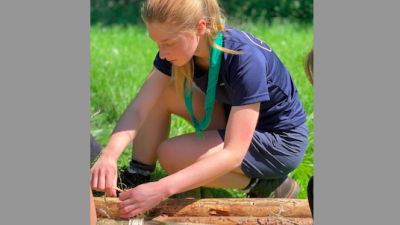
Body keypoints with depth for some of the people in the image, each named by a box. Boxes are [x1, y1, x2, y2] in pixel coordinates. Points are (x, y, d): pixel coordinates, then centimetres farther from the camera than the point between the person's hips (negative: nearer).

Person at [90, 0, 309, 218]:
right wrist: (109, 154, -38)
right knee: (159, 93, -8)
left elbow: (234, 154, -37)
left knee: (172, 155, -22)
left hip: (281, 142, -7)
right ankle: (136, 179, 1)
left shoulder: (245, 59, -35)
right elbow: (139, 108, -18)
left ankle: (266, 185, -6)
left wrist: (163, 189, -45)